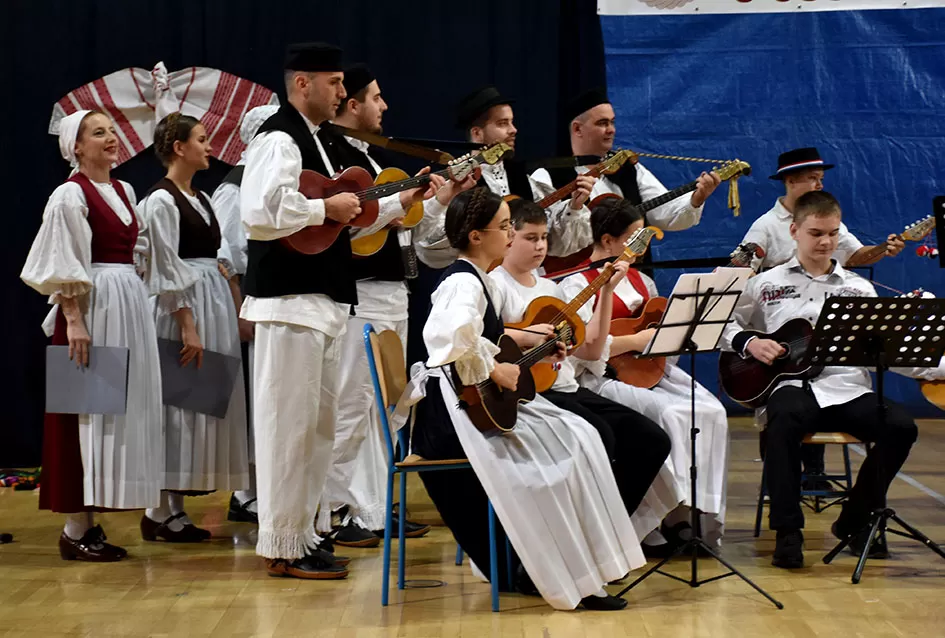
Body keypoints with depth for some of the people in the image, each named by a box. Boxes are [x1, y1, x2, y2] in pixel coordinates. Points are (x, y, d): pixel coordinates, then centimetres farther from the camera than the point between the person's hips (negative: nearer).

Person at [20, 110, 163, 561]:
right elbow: (63, 267, -13)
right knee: (88, 411, -7)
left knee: (117, 414, 8)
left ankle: (89, 521, 14)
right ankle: (75, 530, -3)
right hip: (92, 307, -8)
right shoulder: (71, 195, -8)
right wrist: (74, 321, -20)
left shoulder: (124, 191, 15)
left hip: (130, 304, 8)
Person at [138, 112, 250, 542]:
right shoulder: (161, 201, -9)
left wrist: (232, 312, 14)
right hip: (184, 308, -9)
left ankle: (175, 506, 12)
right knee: (179, 405, -7)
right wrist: (187, 326, -20)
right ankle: (161, 511, -2)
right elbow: (167, 269, -15)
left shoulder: (199, 198, 17)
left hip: (214, 302, 9)